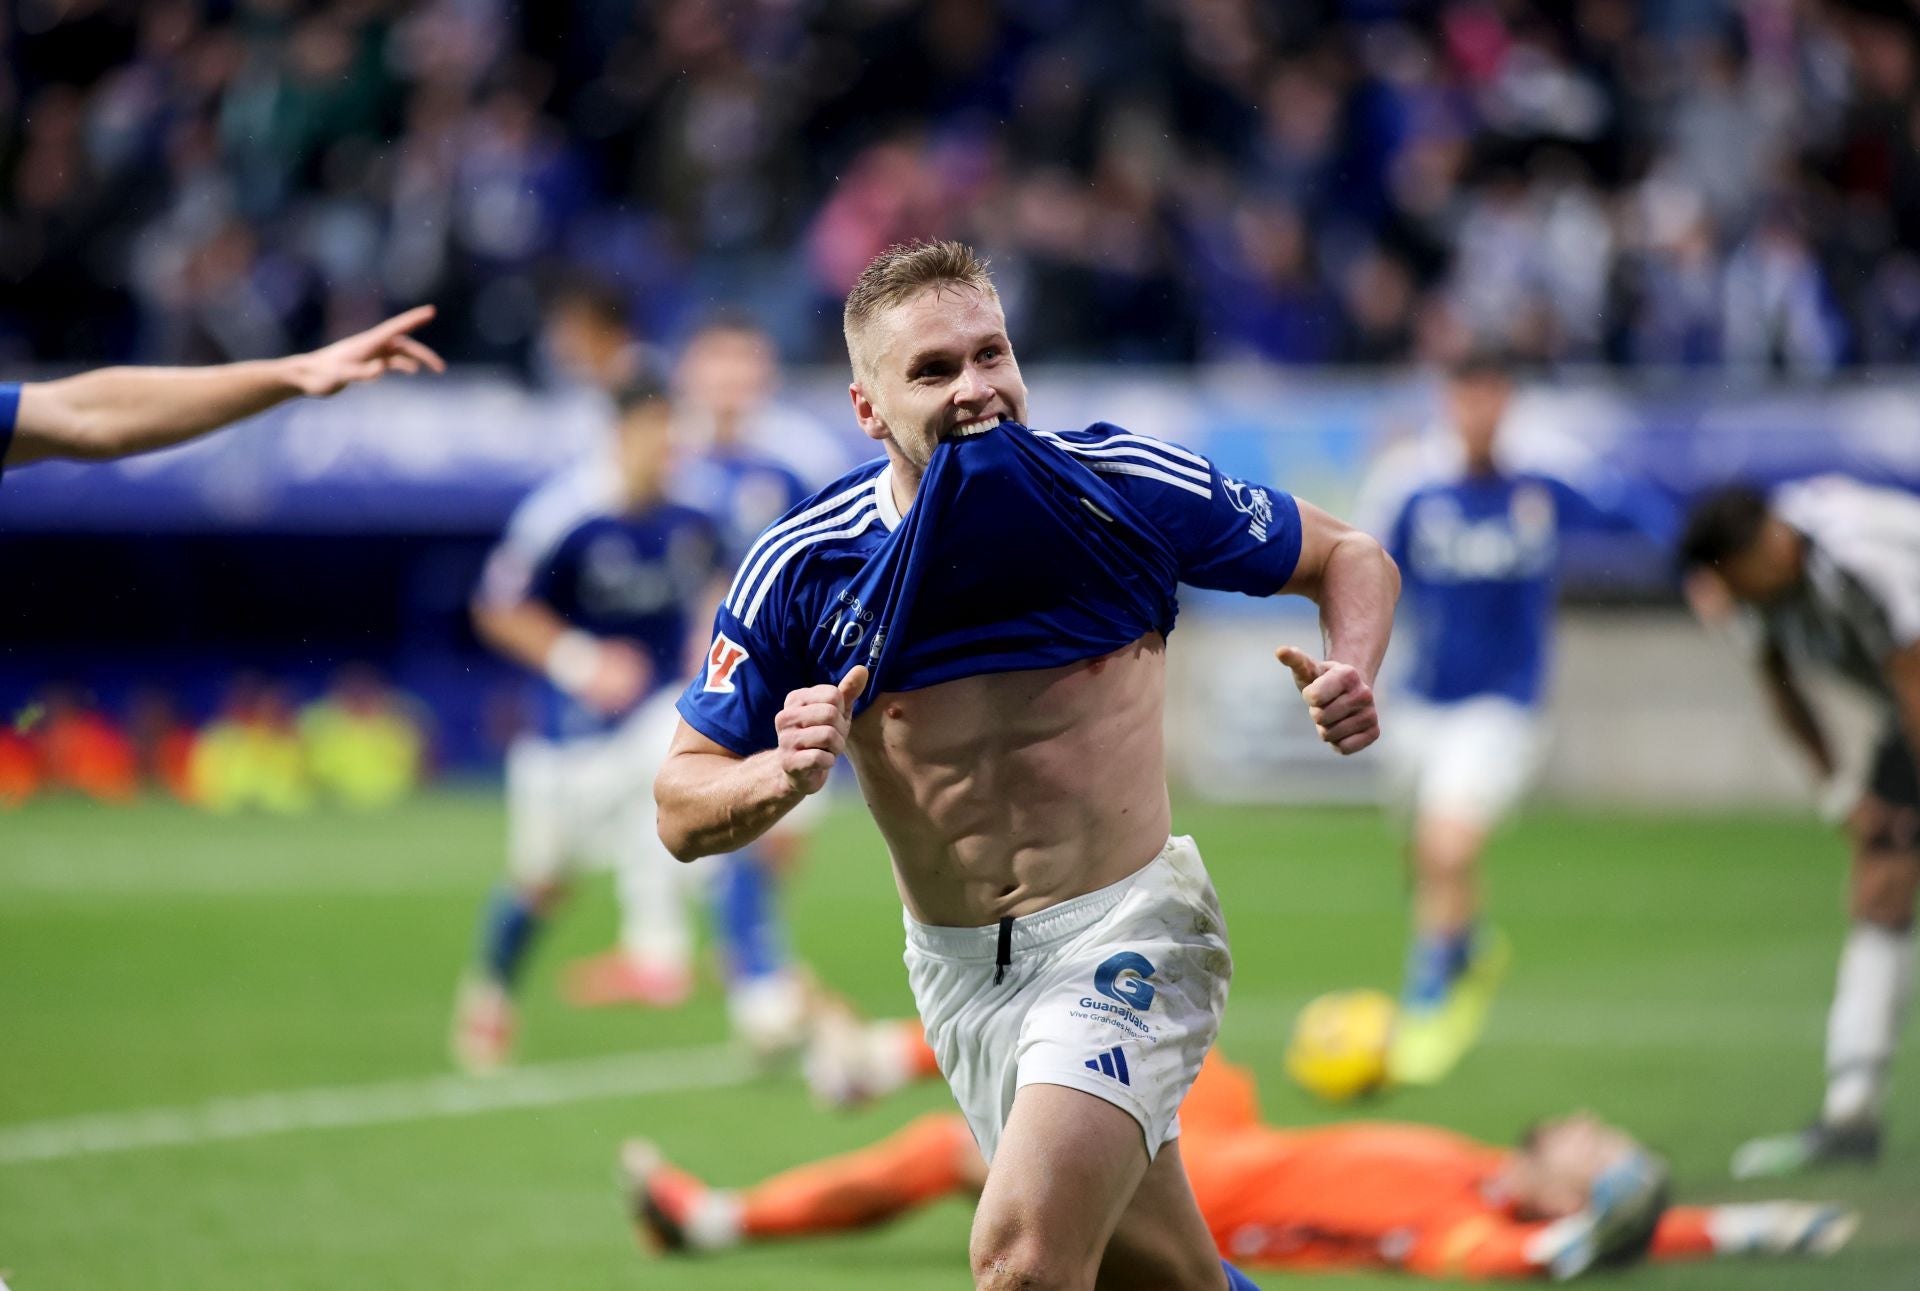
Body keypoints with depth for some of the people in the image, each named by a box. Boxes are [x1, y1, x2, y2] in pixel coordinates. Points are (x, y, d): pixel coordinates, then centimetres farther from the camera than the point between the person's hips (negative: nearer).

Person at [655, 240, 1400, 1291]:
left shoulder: (1120, 485, -10)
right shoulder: (802, 567, -7)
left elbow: (1347, 558, 5)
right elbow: (682, 812, -1)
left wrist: (1351, 676, -17)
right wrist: (783, 774, -24)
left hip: (1122, 930, -3)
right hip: (957, 970, 3)